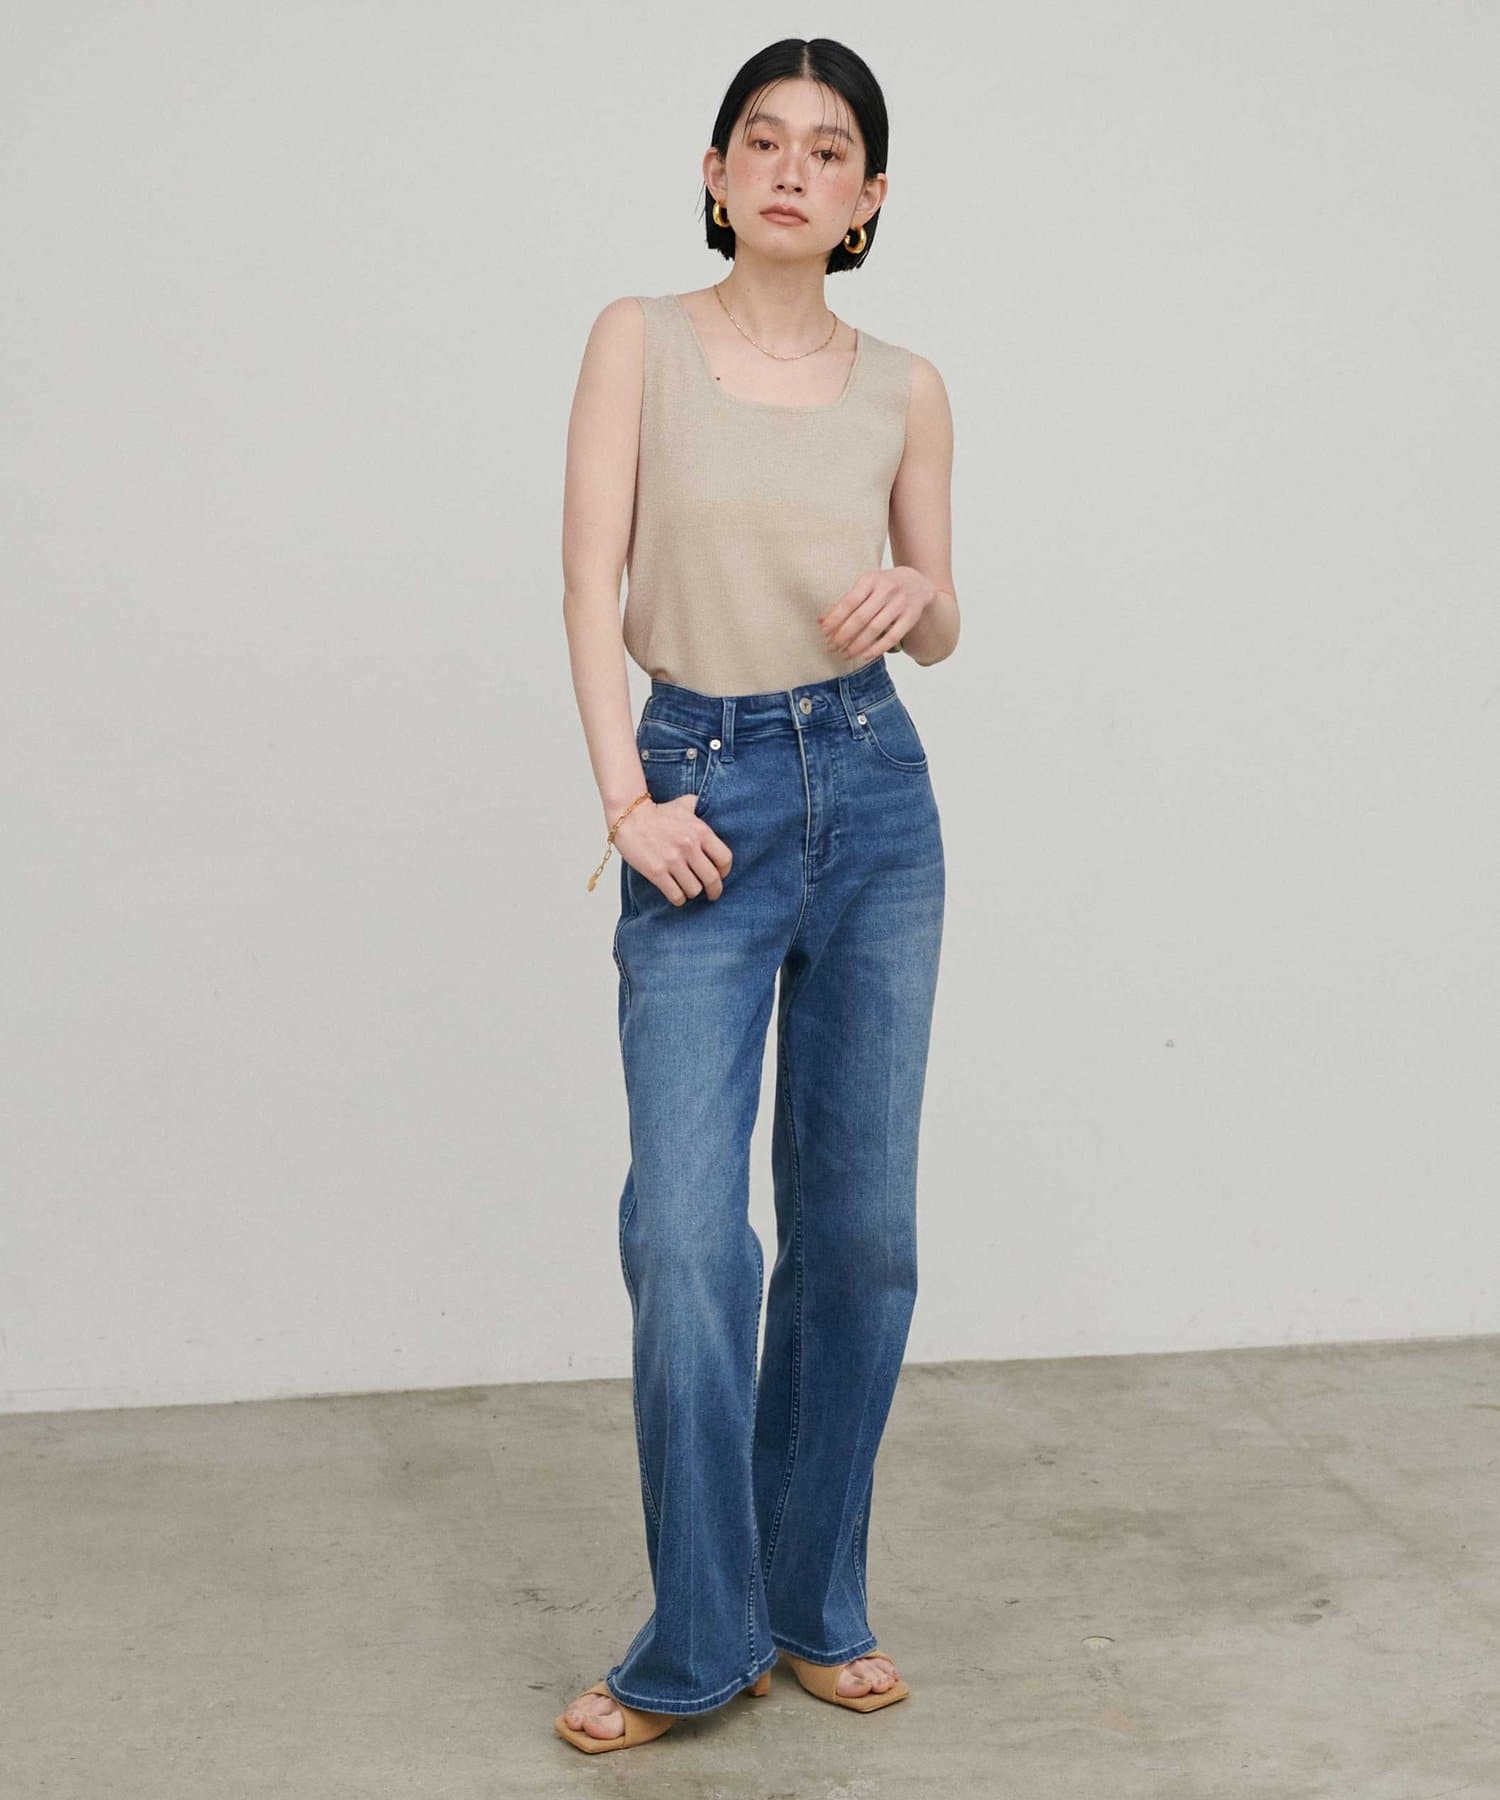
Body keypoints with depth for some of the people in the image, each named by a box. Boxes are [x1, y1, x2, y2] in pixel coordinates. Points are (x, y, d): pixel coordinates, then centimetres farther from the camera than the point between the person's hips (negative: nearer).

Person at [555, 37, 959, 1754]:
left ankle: (817, 1607, 22)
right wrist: (628, 801, -13)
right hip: (702, 792, -2)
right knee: (687, 1234, -8)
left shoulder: (904, 391, 8)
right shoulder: (640, 339, 2)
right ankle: (697, 1642, 7)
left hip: (874, 792, 3)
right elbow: (592, 582, -4)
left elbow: (938, 622, 15)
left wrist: (918, 600, -9)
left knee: (859, 1227, 6)